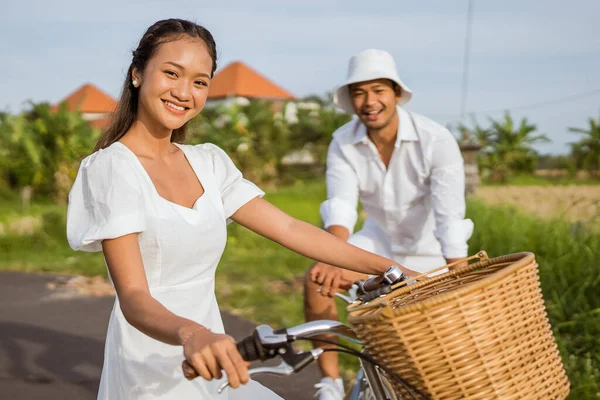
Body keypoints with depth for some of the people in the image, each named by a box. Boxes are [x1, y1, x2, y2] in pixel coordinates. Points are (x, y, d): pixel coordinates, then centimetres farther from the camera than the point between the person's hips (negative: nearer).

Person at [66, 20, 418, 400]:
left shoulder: (209, 162, 6)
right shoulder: (111, 168, -13)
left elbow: (290, 229, 5)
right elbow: (133, 297, -22)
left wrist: (391, 268, 1)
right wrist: (190, 334, -42)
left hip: (209, 363, 6)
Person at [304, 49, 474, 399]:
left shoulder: (436, 141, -26)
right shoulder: (343, 144, -15)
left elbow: (450, 219, -30)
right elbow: (341, 205, -27)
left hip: (430, 249, -3)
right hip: (381, 239, 3)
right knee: (317, 282, -16)